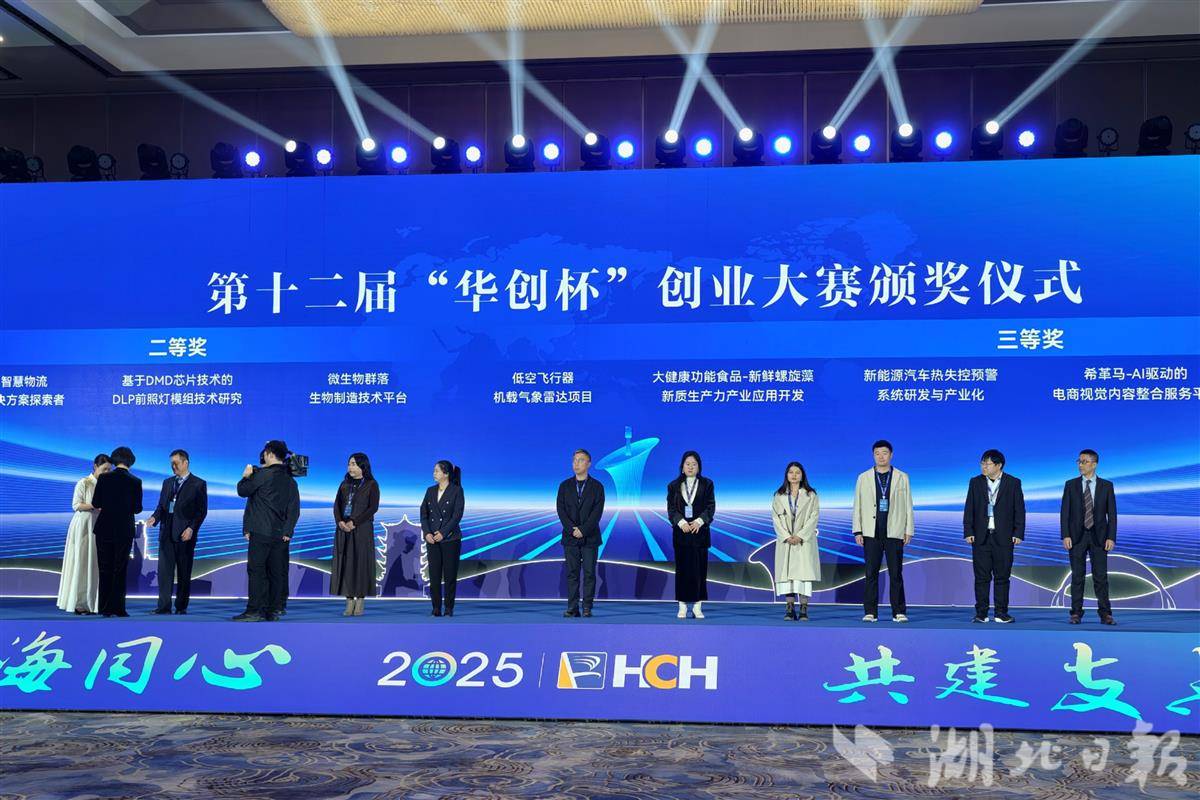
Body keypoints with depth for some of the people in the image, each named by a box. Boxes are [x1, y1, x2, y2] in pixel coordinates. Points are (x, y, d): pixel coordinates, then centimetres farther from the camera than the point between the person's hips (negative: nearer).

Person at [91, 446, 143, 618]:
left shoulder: (104, 478, -5)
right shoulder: (135, 481, -6)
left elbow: (96, 504, -4)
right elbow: (137, 509, -4)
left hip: (104, 529, 1)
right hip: (125, 531, -1)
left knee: (105, 569, 9)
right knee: (120, 570, 7)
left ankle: (105, 608, 9)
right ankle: (117, 608, 4)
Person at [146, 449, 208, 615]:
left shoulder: (199, 484, 0)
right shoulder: (167, 483, 17)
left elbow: (202, 511, -3)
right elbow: (161, 505, 17)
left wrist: (192, 528, -13)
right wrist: (154, 517, -4)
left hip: (185, 534, -4)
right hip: (166, 533, 4)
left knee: (184, 573, 2)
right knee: (164, 570, -2)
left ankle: (181, 607, 9)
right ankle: (164, 607, -1)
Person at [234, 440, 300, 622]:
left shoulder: (263, 474, -10)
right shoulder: (290, 480, 11)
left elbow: (242, 490, 0)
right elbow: (294, 509, 8)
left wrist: (246, 476, 17)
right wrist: (287, 531, 7)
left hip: (261, 532, -6)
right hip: (280, 534, 7)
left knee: (256, 571, -4)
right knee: (276, 572, 8)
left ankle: (254, 611, -6)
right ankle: (273, 610, 10)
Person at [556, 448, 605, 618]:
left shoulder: (597, 486, 3)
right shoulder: (564, 486, 9)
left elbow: (597, 512, -6)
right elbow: (561, 510, 1)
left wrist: (583, 530, -15)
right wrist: (572, 529, -12)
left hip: (590, 537, -2)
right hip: (570, 537, 2)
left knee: (589, 573, -1)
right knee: (572, 573, 2)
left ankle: (587, 608, 3)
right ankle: (572, 608, 4)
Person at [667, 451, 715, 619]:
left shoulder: (706, 484, 7)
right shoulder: (674, 486, 9)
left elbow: (711, 507, 0)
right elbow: (671, 508, 2)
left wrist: (699, 521, -15)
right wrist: (681, 522, -15)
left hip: (700, 531, 0)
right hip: (681, 532, 0)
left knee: (699, 569, 0)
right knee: (682, 569, 1)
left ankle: (697, 607, 4)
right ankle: (682, 606, 5)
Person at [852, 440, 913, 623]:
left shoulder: (902, 477, 9)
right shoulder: (863, 478, 10)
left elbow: (908, 506, 7)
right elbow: (857, 506, 8)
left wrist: (909, 530, 0)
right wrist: (857, 531, 0)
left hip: (894, 532, -1)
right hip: (871, 533, 1)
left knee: (896, 574, 1)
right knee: (871, 574, 1)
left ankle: (899, 612, 6)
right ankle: (870, 612, 5)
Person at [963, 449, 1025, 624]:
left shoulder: (1013, 483, 2)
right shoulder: (975, 482, 7)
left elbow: (1019, 509, 1)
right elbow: (969, 509, 6)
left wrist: (1018, 533, -6)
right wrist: (968, 532, -2)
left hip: (1003, 537, -1)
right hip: (981, 537, 1)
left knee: (1002, 576, 3)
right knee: (982, 577, 3)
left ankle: (1001, 613, 10)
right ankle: (981, 613, 7)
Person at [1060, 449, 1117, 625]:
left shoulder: (1106, 486, 3)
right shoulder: (1071, 485, 4)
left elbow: (1111, 514, 1)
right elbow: (1065, 512, 1)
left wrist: (1111, 537, -7)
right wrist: (1065, 535, -8)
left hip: (1098, 537, 0)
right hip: (1077, 536, 0)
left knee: (1101, 576, 0)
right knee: (1077, 576, 3)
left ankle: (1105, 614, 5)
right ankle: (1076, 613, 7)